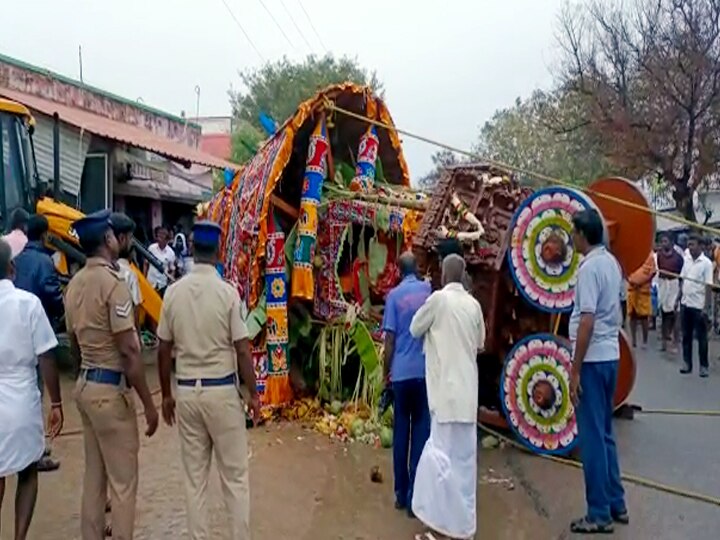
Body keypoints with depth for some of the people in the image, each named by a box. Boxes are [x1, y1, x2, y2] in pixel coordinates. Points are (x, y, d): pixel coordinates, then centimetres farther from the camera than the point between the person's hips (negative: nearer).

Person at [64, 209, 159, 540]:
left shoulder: (75, 284, 8)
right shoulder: (113, 282, -18)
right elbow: (128, 351, -20)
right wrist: (148, 403, -15)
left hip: (85, 385, 9)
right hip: (111, 389, -9)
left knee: (94, 474, 18)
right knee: (123, 480, 2)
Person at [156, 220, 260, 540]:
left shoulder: (173, 291, -1)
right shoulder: (227, 292, -12)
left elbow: (164, 350, 4)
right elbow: (242, 350, -10)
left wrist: (166, 394, 16)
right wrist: (253, 394, 1)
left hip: (187, 392, 4)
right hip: (222, 391, -3)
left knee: (194, 478, 13)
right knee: (235, 476, 8)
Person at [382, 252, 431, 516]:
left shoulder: (394, 294, -1)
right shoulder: (429, 289, 3)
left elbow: (390, 338, -3)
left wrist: (386, 370, 7)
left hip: (401, 371, 0)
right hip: (425, 370, 0)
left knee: (401, 429, 10)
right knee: (421, 429, 5)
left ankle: (401, 493, 15)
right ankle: (414, 495, 5)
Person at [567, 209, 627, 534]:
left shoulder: (589, 267, -17)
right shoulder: (612, 263, 11)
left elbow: (587, 322, -21)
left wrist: (575, 370, -18)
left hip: (592, 359, -9)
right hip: (610, 356, 9)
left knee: (592, 437, -1)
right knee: (605, 433, 17)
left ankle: (599, 514, 7)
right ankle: (616, 504, 25)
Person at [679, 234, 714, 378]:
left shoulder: (706, 263, -9)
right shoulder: (687, 261, 8)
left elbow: (708, 287, -11)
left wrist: (706, 308, -15)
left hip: (698, 306, -5)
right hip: (685, 304, 6)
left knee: (701, 337, 3)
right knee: (686, 335, 10)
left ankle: (703, 366, 11)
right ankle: (687, 363, 19)